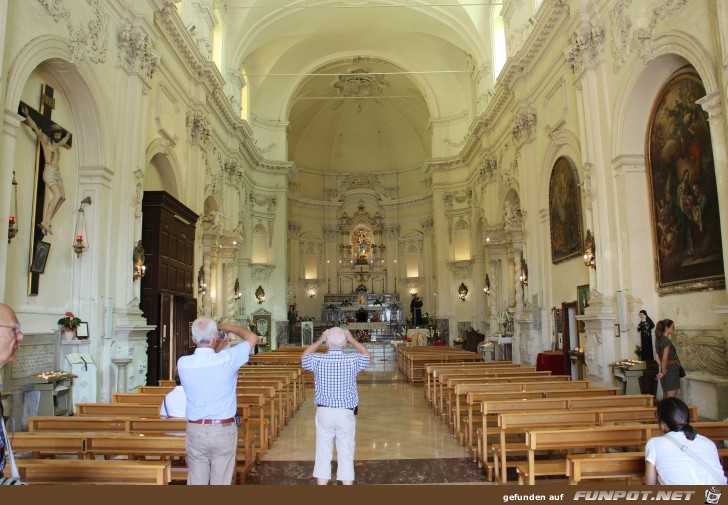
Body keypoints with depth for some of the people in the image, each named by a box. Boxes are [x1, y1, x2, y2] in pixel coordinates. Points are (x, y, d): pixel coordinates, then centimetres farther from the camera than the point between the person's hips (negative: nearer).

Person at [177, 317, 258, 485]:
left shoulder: (183, 363, -8)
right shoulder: (226, 359, -16)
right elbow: (252, 337, 1)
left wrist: (217, 349, 19)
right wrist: (231, 327, 13)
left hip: (195, 430, 2)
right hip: (224, 431, -2)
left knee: (196, 481, 12)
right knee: (221, 481, 9)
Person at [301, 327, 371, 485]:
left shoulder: (317, 360, -8)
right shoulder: (353, 360, -10)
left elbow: (304, 357, 16)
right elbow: (367, 356, 15)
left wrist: (319, 341, 18)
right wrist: (352, 340, 18)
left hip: (324, 412, 1)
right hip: (346, 413, -1)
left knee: (323, 454, 10)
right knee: (346, 455, 8)